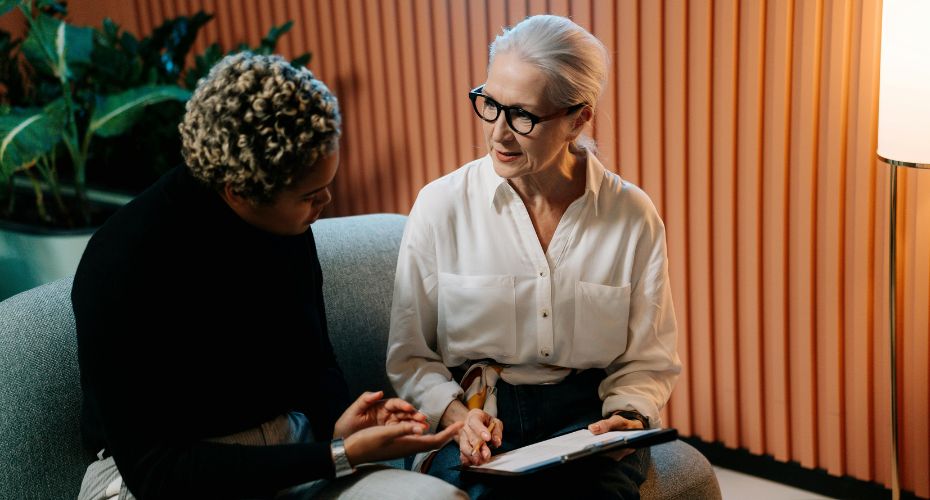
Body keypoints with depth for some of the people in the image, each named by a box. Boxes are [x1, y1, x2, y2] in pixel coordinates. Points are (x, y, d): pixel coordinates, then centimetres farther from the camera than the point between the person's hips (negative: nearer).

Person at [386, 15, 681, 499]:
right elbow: (410, 355, 3)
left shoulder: (634, 216, 0)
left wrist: (626, 414, -12)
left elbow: (648, 360, 8)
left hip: (586, 415, 1)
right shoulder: (440, 205, -2)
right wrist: (455, 414, -14)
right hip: (472, 413, -1)